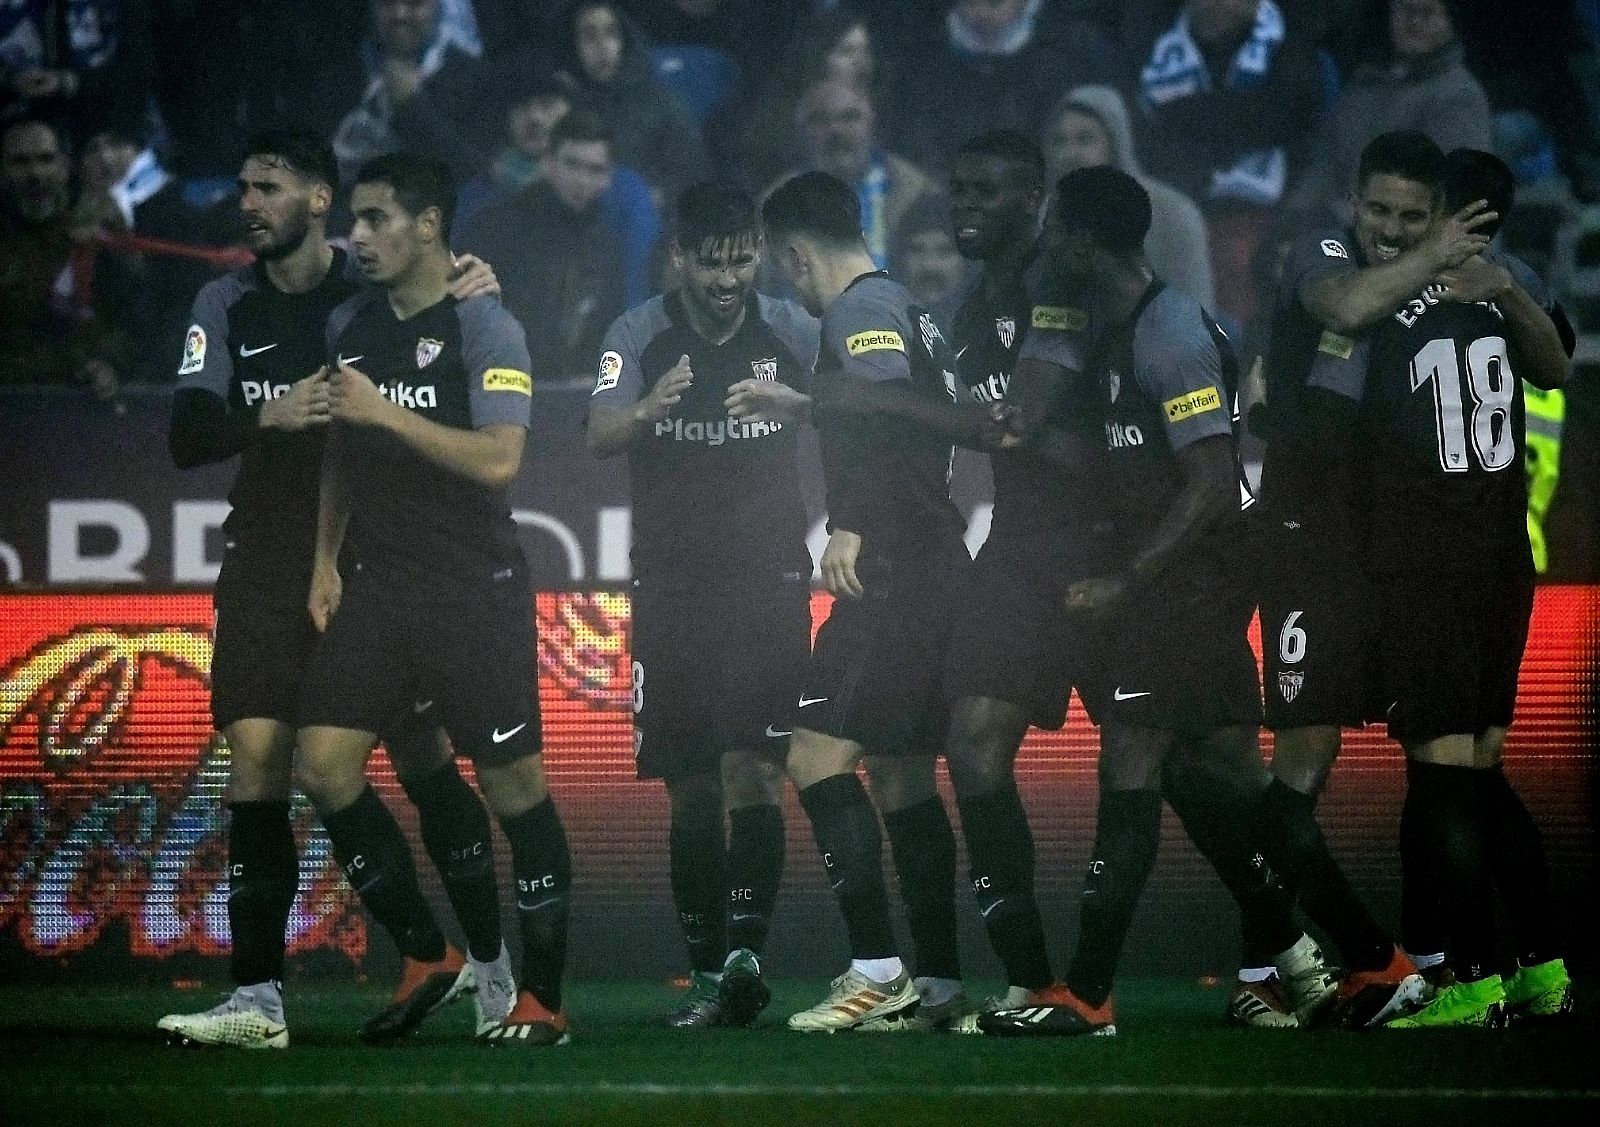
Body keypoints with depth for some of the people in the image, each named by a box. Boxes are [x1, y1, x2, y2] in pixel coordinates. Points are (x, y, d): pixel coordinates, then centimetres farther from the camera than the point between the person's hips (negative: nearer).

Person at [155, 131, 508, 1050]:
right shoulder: (227, 306, 6)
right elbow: (187, 438, -2)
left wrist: (479, 300, -18)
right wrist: (270, 417, -21)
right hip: (269, 569, 3)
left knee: (427, 761, -2)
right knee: (256, 775, -5)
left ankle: (493, 970, 10)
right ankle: (257, 999, -3)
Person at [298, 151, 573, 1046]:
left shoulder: (487, 330, -10)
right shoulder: (350, 326, 11)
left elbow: (498, 460, -21)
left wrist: (385, 412, -21)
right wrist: (326, 557, 15)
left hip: (476, 592, -6)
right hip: (380, 587, 6)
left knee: (514, 784, -2)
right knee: (324, 764, -5)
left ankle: (543, 996, 7)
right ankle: (427, 957, 8)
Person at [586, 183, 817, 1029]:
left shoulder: (791, 332, 1)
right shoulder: (640, 335, -1)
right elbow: (600, 438, -13)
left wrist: (790, 402, -22)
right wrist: (649, 408, -36)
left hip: (768, 579, -1)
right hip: (672, 585, 1)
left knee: (752, 767, -15)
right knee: (691, 787, 3)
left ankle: (745, 950, -22)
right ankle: (705, 974, 7)